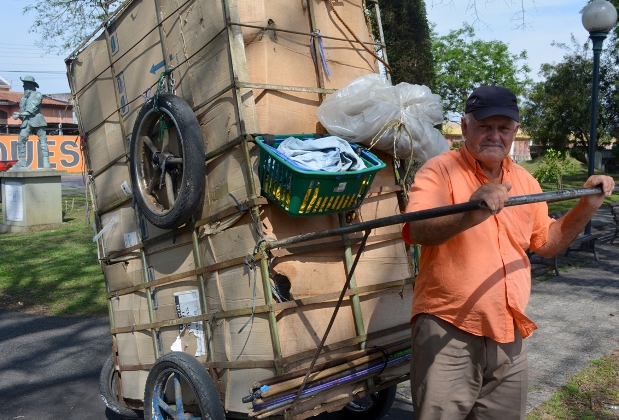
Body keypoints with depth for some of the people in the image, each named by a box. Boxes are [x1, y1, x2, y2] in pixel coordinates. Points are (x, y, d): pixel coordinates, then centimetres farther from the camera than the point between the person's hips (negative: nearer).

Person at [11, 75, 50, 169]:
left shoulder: (37, 95, 2)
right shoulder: (23, 97, 20)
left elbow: (32, 110, -6)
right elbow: (22, 110, 18)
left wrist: (19, 114, -7)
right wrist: (18, 115, -4)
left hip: (37, 120, -5)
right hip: (26, 121, 5)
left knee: (43, 142, -6)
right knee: (21, 140, -8)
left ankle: (46, 163, -6)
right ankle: (22, 162, -5)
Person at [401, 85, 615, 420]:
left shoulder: (524, 180, 10)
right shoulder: (441, 169, -10)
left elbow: (546, 242, 21)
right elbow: (417, 230, -27)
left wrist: (587, 207, 10)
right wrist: (468, 216, -44)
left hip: (508, 334, 6)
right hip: (446, 329, -6)